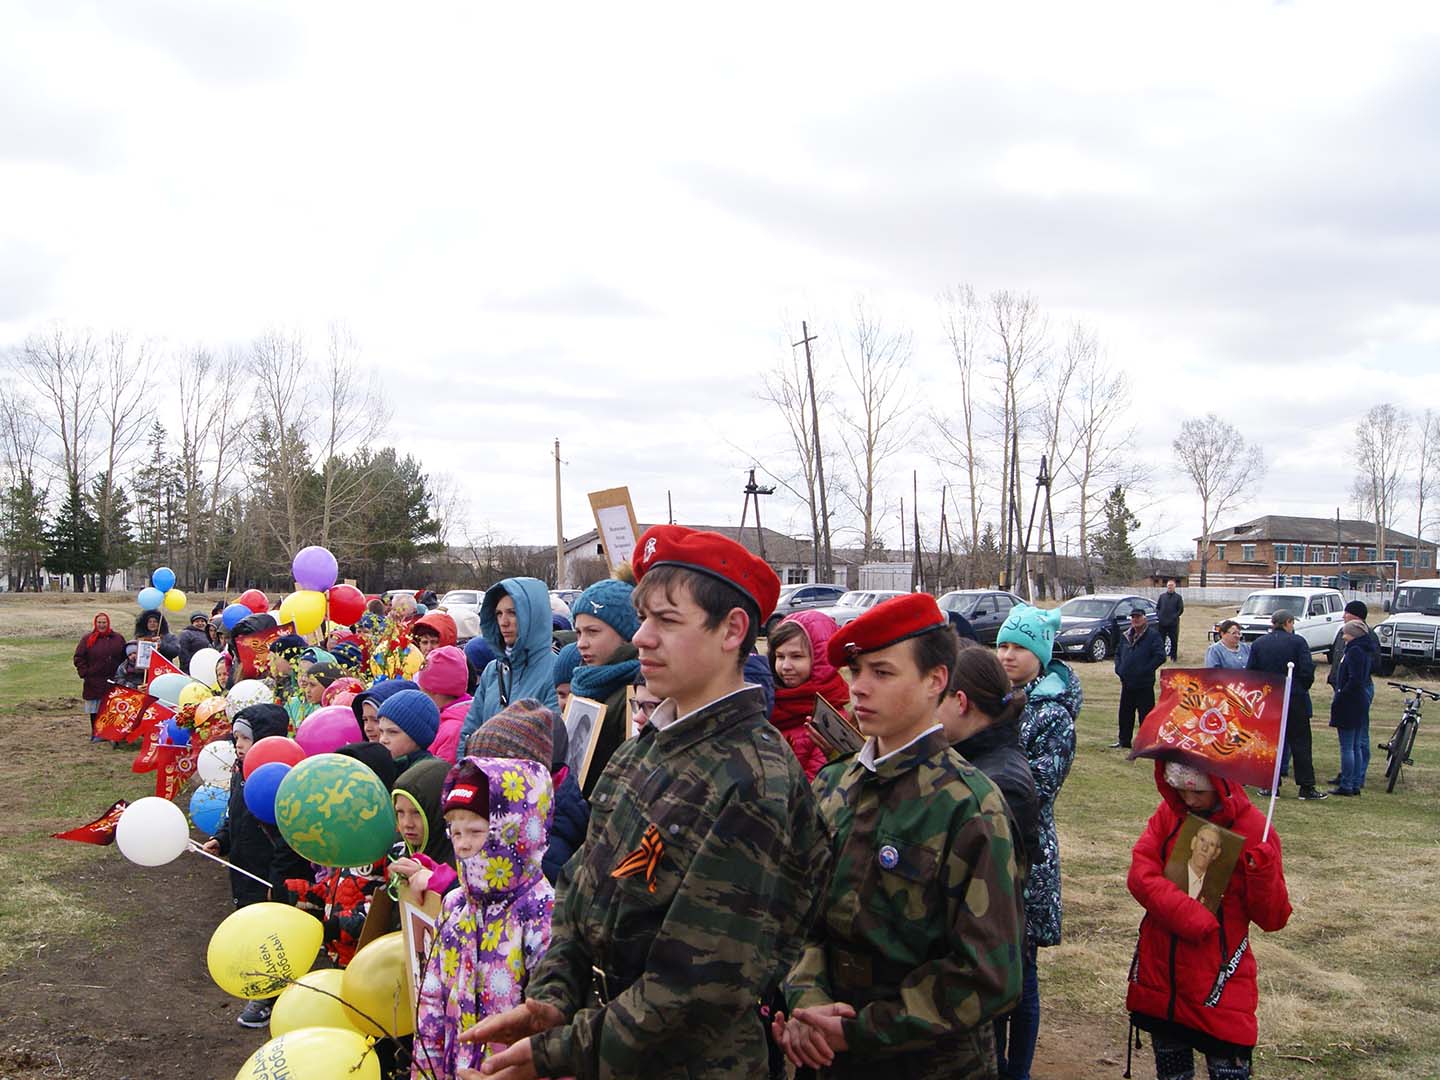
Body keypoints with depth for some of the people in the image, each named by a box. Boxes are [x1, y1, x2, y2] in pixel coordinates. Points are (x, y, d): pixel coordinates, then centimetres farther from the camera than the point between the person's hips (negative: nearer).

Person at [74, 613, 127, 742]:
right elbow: (79, 658, 3)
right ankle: (96, 733, 13)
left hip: (113, 682, 1)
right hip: (94, 682, -1)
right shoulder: (87, 639, 3)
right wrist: (84, 673, -6)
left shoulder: (118, 639, 7)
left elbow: (125, 657, 10)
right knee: (95, 710, 4)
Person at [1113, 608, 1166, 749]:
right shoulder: (1125, 636, 14)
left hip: (1144, 684, -7)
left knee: (1146, 714, -3)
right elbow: (1117, 653, 24)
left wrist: (1145, 671, -17)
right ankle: (1124, 741, 23)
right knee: (1125, 713, 13)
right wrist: (1119, 669, 7)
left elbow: (1160, 656, -14)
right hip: (1127, 683, 7)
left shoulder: (1153, 636, -6)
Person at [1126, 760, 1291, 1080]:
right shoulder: (1168, 814, 0)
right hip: (1159, 971, 4)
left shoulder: (1253, 829, -11)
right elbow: (1140, 875, -10)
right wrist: (1189, 917, -23)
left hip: (1220, 981, -4)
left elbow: (1273, 919, -9)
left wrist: (1262, 873, -28)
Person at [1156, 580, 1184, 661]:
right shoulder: (1162, 596, 12)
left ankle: (1174, 656, 8)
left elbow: (1181, 609, 2)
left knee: (1174, 641, 1)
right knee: (1161, 640, 4)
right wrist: (1158, 615, -1)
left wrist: (1175, 616, -9)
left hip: (1173, 623, -2)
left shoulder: (1178, 597, 5)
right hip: (1162, 623, 2)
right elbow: (1157, 607, 15)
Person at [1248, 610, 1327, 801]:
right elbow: (1307, 671, -12)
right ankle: (1307, 787, 3)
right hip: (1295, 699, -3)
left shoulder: (1258, 644, 3)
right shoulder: (1297, 642, -7)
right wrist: (1303, 689, 6)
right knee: (1300, 742, 3)